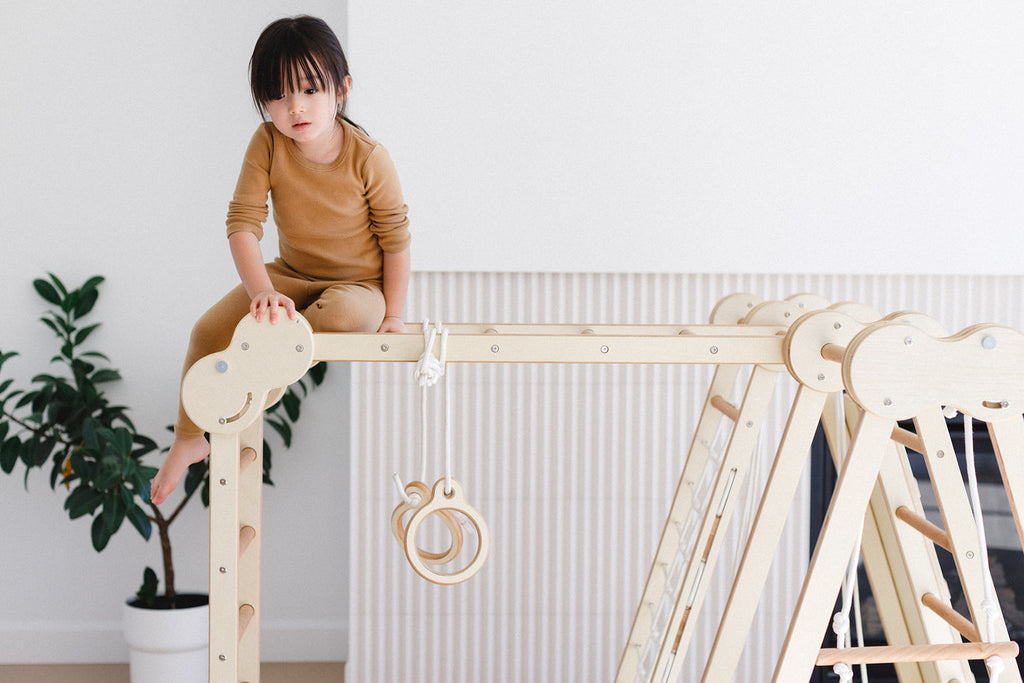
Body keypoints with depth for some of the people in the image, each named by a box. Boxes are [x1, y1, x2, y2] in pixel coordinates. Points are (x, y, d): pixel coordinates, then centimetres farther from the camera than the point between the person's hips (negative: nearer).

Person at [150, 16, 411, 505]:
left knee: (343, 314, -38)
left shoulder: (368, 158, -21)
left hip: (360, 286, -3)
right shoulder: (267, 144, -16)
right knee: (209, 330, -11)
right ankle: (189, 439, 11)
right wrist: (262, 292, -37)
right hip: (291, 275, 3)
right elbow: (242, 223, -21)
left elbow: (396, 239, -11)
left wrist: (392, 315, -7)